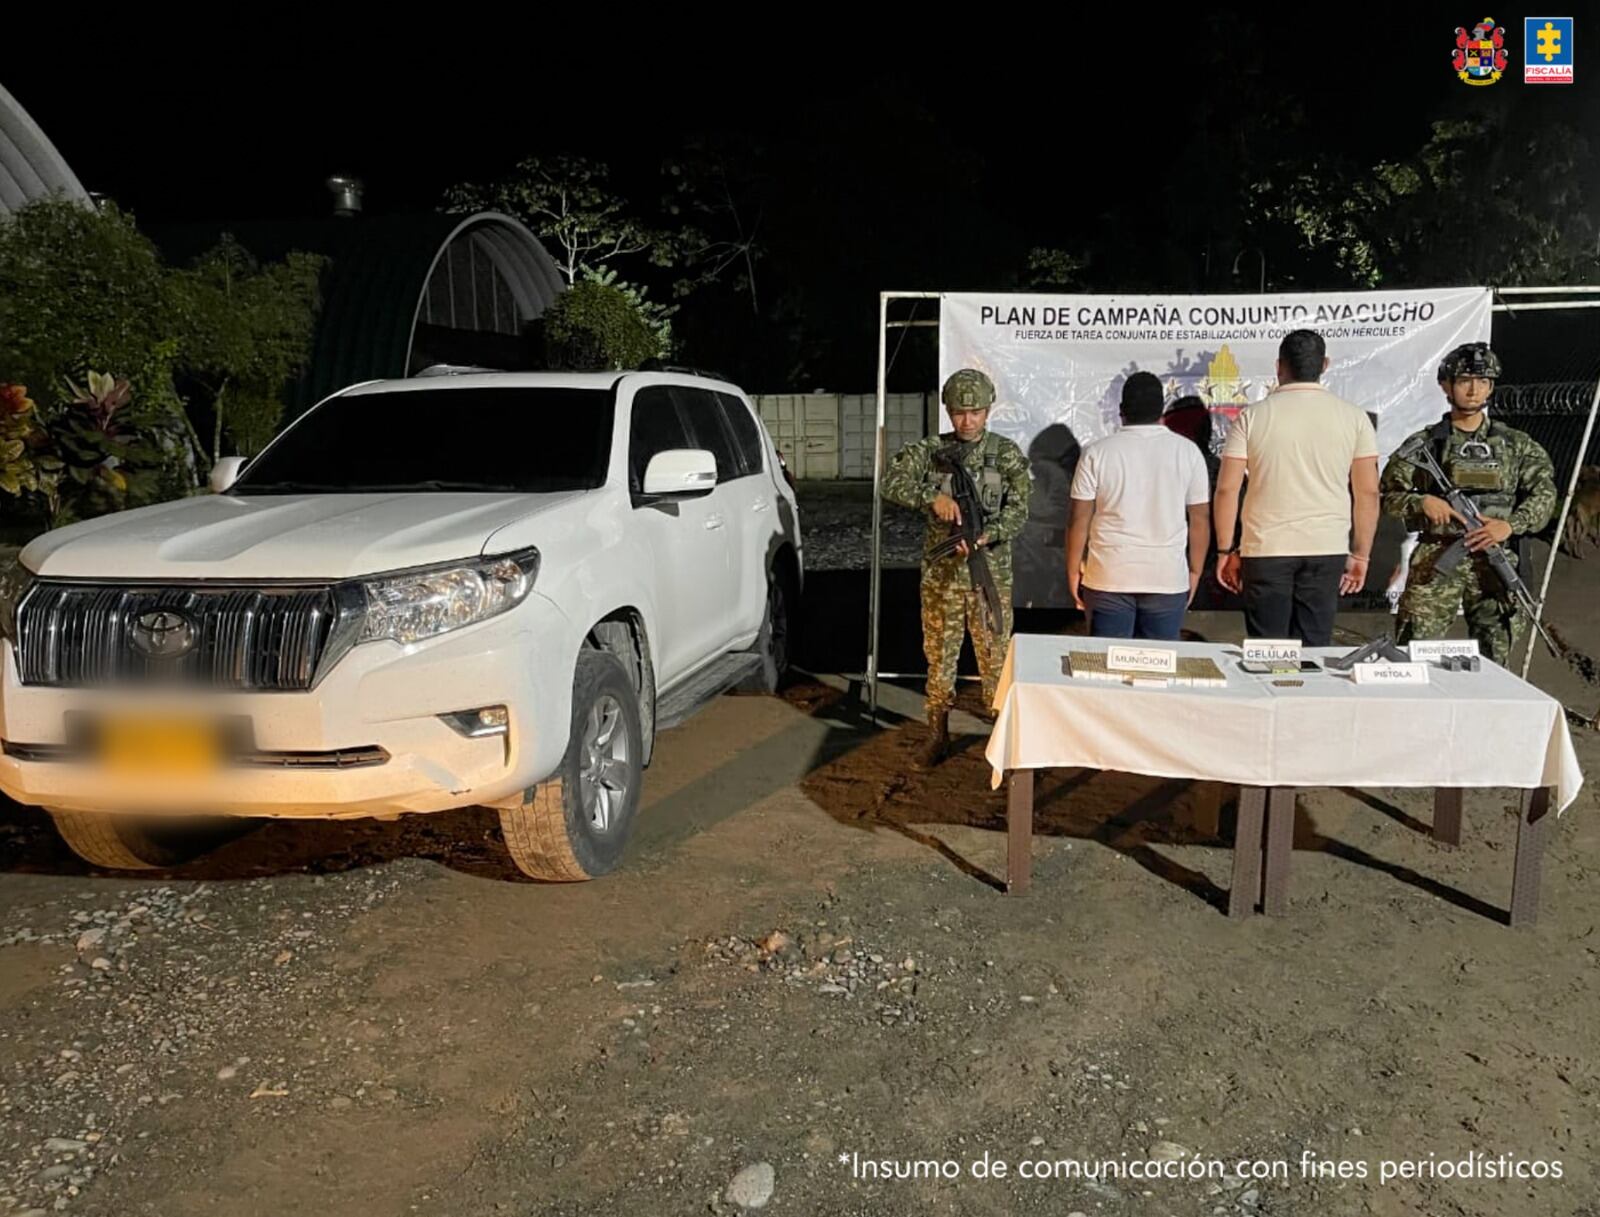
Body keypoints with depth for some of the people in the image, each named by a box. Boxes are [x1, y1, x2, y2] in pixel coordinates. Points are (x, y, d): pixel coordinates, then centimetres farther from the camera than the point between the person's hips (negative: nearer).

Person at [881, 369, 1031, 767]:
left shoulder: (1007, 454, 0)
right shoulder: (929, 450, 2)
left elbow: (1018, 510, -6)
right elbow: (892, 483, -11)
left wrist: (987, 535, -24)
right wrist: (932, 497, -27)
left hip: (991, 573, -1)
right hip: (941, 573, 1)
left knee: (996, 657, 3)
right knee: (939, 656, 9)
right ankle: (937, 735, 21)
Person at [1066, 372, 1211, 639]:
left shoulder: (1097, 453, -3)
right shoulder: (1188, 452, 0)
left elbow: (1080, 520, -3)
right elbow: (1200, 520, 3)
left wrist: (1074, 571, 6)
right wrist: (1195, 572, 12)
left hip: (1109, 578, -1)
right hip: (1168, 578, 1)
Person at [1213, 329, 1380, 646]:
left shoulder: (1251, 417, -1)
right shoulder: (1353, 418, 3)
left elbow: (1227, 489, -4)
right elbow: (1368, 492, 3)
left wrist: (1226, 551, 4)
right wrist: (1360, 554, 11)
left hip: (1266, 549, -1)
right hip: (1327, 550, 2)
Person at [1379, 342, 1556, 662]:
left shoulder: (1516, 445, 11)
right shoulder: (1425, 443, 5)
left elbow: (1544, 494, 6)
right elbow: (1389, 495, 3)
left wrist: (1510, 525, -10)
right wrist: (1422, 502, -16)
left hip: (1496, 562, 2)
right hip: (1437, 561, -2)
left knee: (1494, 661, 7)